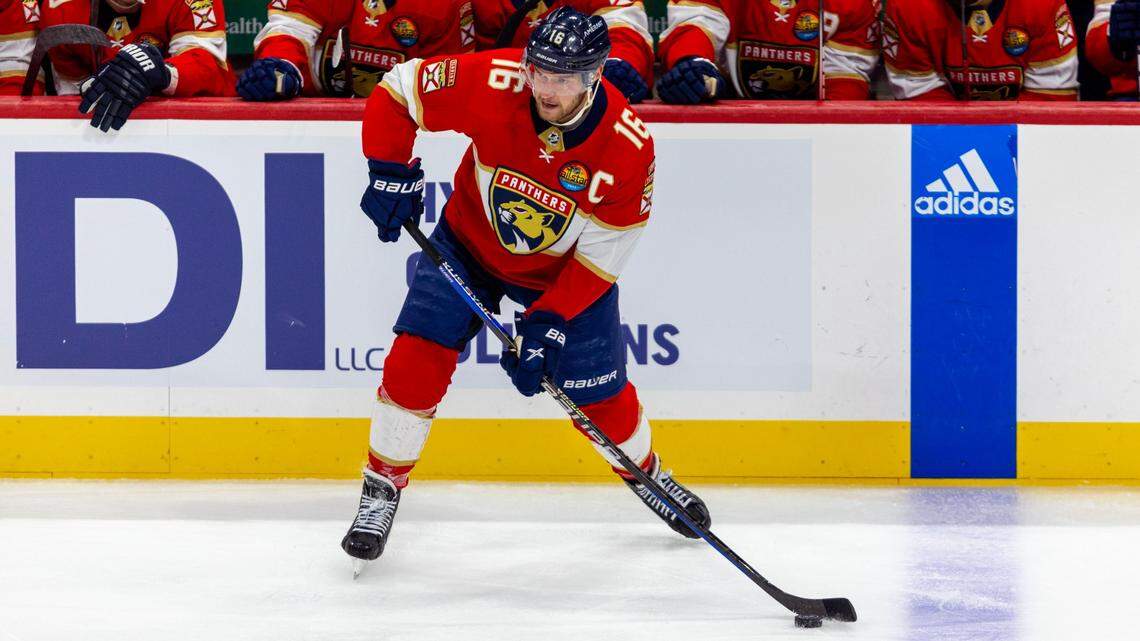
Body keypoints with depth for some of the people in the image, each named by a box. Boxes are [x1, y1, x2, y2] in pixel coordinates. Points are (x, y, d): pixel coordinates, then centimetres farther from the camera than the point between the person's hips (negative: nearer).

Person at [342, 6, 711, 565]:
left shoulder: (627, 147, -30)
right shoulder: (493, 84, -31)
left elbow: (600, 257, -22)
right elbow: (397, 90, -16)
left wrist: (549, 324, -28)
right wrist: (391, 173, -25)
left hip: (566, 271, 0)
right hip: (470, 244, 0)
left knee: (602, 397, 5)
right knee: (419, 357, -15)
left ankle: (646, 472, 38)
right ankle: (381, 490, 3)